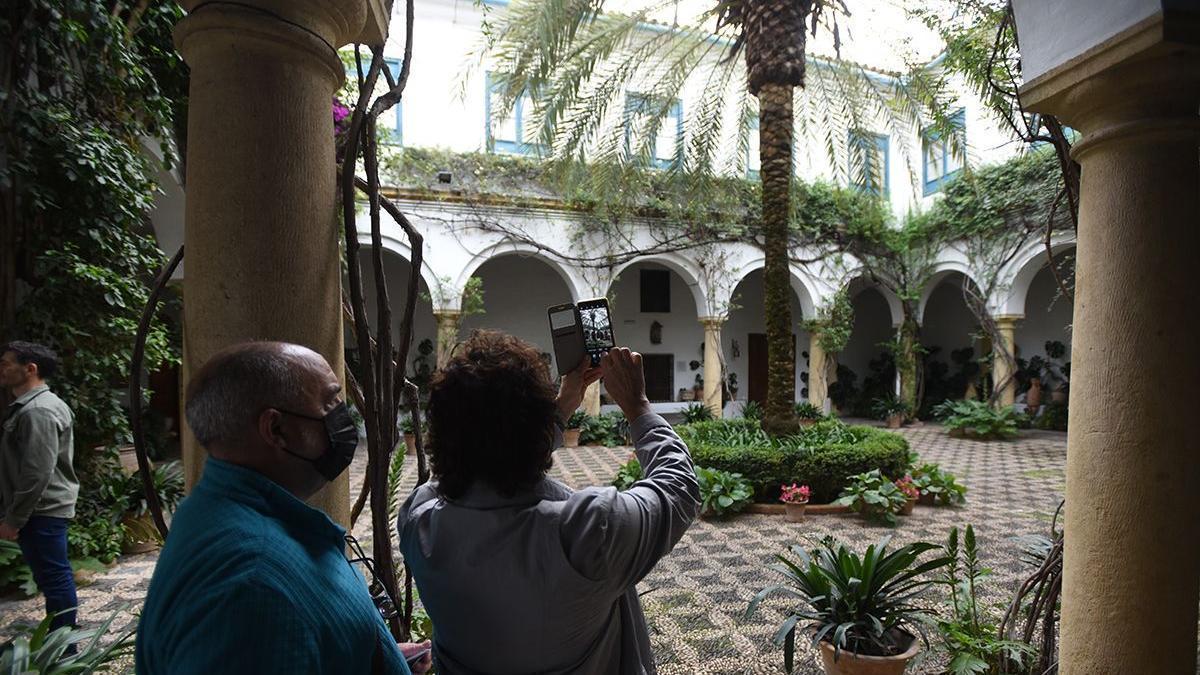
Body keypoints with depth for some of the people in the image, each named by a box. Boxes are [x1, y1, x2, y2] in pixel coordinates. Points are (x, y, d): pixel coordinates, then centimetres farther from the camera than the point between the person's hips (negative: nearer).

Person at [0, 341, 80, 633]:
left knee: (54, 577, -2)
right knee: (54, 575, 16)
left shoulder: (37, 411, -19)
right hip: (45, 510, 10)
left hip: (41, 512, -10)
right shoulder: (31, 406, 15)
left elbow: (37, 474, -23)